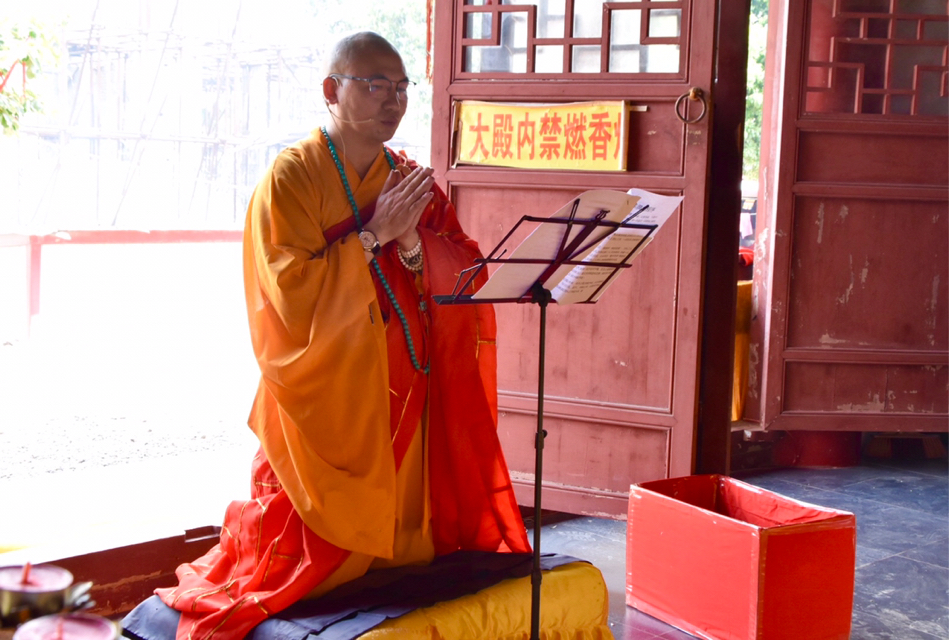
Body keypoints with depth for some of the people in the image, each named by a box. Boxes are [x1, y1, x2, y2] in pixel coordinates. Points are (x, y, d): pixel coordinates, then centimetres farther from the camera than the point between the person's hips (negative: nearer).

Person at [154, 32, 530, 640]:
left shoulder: (409, 180, 8)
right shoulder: (290, 178, -9)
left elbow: (465, 277, 1)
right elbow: (293, 294, -19)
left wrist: (411, 242, -16)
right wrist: (374, 234, -20)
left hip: (406, 404, 5)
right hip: (324, 412, -5)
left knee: (406, 542, 11)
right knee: (322, 560, 2)